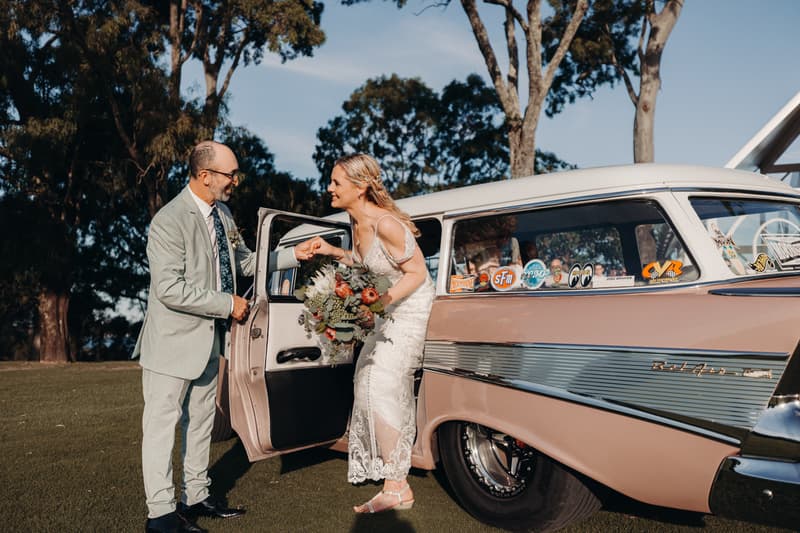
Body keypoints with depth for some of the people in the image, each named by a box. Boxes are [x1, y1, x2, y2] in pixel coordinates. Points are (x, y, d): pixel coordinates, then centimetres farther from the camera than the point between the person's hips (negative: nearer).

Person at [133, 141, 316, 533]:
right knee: (162, 423, 3)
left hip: (209, 338, 9)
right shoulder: (169, 221, -21)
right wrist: (228, 304, -20)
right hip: (175, 339, -9)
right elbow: (170, 289, -27)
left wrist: (293, 255, 10)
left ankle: (196, 497, 31)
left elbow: (243, 261, 18)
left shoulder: (222, 213, 5)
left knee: (201, 422, 17)